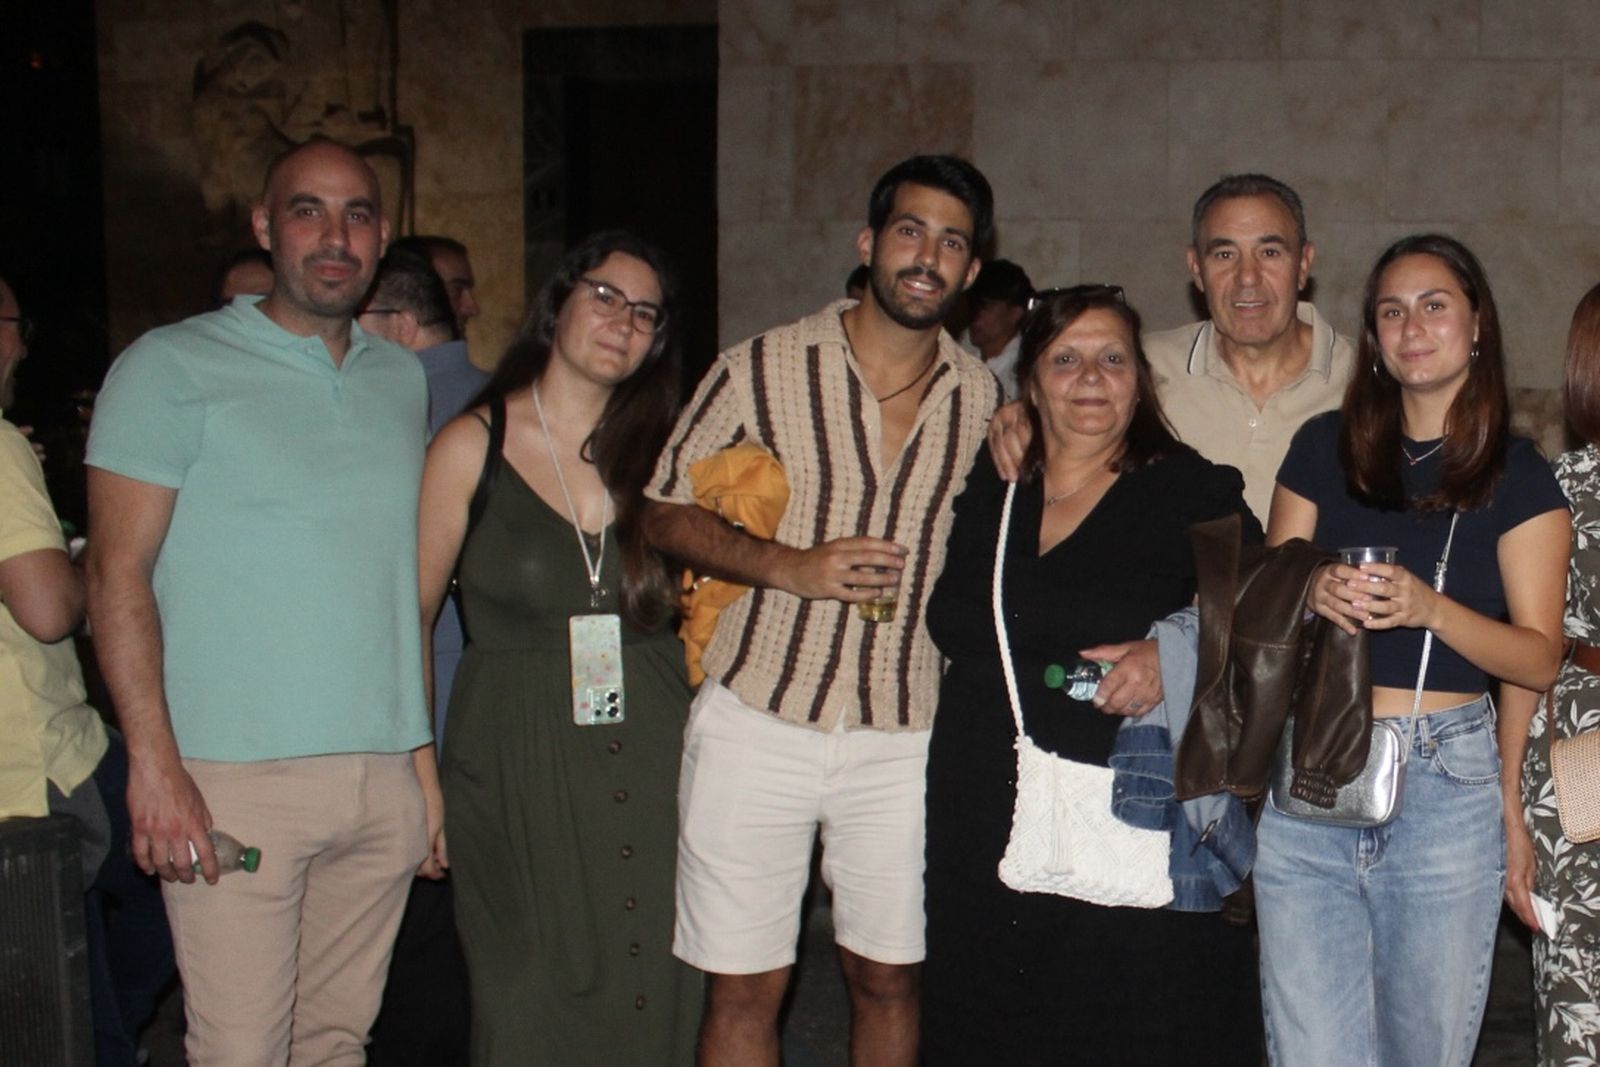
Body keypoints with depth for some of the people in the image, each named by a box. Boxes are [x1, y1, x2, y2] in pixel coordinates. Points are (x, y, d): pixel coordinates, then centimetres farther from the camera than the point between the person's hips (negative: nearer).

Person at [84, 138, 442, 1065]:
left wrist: (424, 754, 13)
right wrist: (156, 764, -15)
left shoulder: (403, 380, 14)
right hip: (236, 780, -4)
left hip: (385, 779, 5)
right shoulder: (173, 368, -2)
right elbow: (119, 572, -7)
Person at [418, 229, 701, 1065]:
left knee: (655, 996, 7)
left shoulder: (658, 451, 9)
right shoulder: (472, 446, -1)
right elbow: (410, 615, -1)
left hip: (653, 756, 3)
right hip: (518, 762, -3)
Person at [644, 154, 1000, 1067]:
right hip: (758, 722, -2)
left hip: (903, 739, 2)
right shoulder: (764, 368, -4)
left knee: (889, 979, 13)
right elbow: (667, 510, -1)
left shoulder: (984, 398, 5)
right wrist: (791, 566, -15)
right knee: (746, 986, 6)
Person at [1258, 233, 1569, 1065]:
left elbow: (1540, 657, -1)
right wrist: (1311, 592, -10)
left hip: (1445, 783, -1)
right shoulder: (1324, 448, 9)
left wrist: (1430, 608, -18)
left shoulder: (1519, 476, 3)